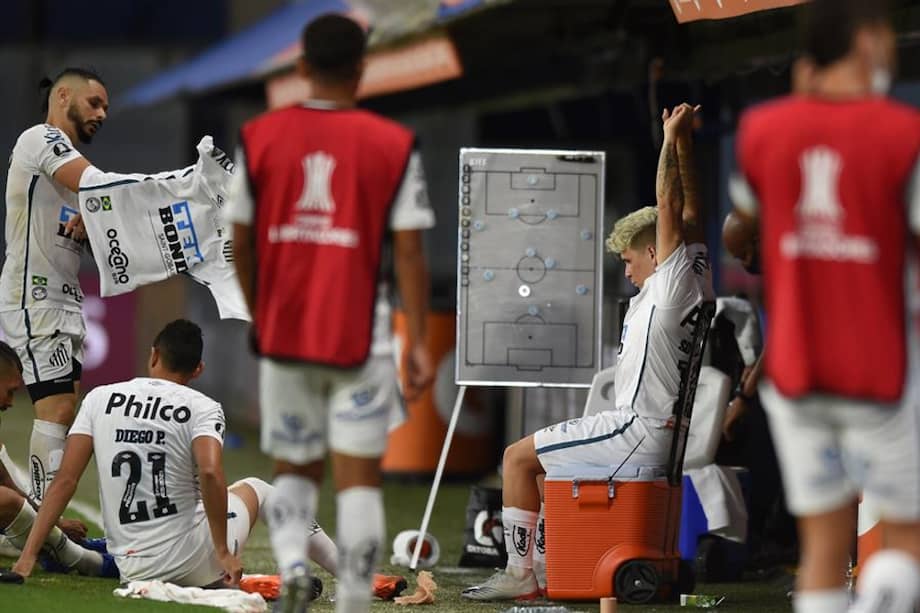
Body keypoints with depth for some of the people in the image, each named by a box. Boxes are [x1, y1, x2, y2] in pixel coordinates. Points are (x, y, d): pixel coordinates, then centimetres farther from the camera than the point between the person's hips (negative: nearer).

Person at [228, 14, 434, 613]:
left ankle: (291, 563, -9)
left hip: (283, 335, 2)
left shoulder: (260, 137, 1)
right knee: (359, 478, 4)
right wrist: (419, 341, -3)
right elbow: (408, 250, -8)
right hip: (360, 339, -2)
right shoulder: (393, 145, -6)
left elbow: (242, 242, 7)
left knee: (294, 469, 16)